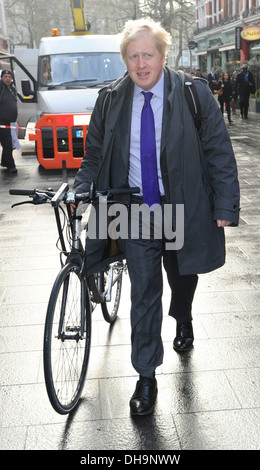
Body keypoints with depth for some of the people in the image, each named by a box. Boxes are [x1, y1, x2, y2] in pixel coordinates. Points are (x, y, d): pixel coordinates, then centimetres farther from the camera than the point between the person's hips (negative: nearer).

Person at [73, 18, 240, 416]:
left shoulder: (194, 94, -7)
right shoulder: (110, 100, 0)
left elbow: (219, 153, -5)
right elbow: (94, 155, 10)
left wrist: (225, 208, -10)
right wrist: (82, 191, -4)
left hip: (184, 209, 0)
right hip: (135, 211, 1)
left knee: (183, 277, 20)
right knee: (143, 293, 2)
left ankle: (182, 320, 56)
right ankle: (146, 377, 15)